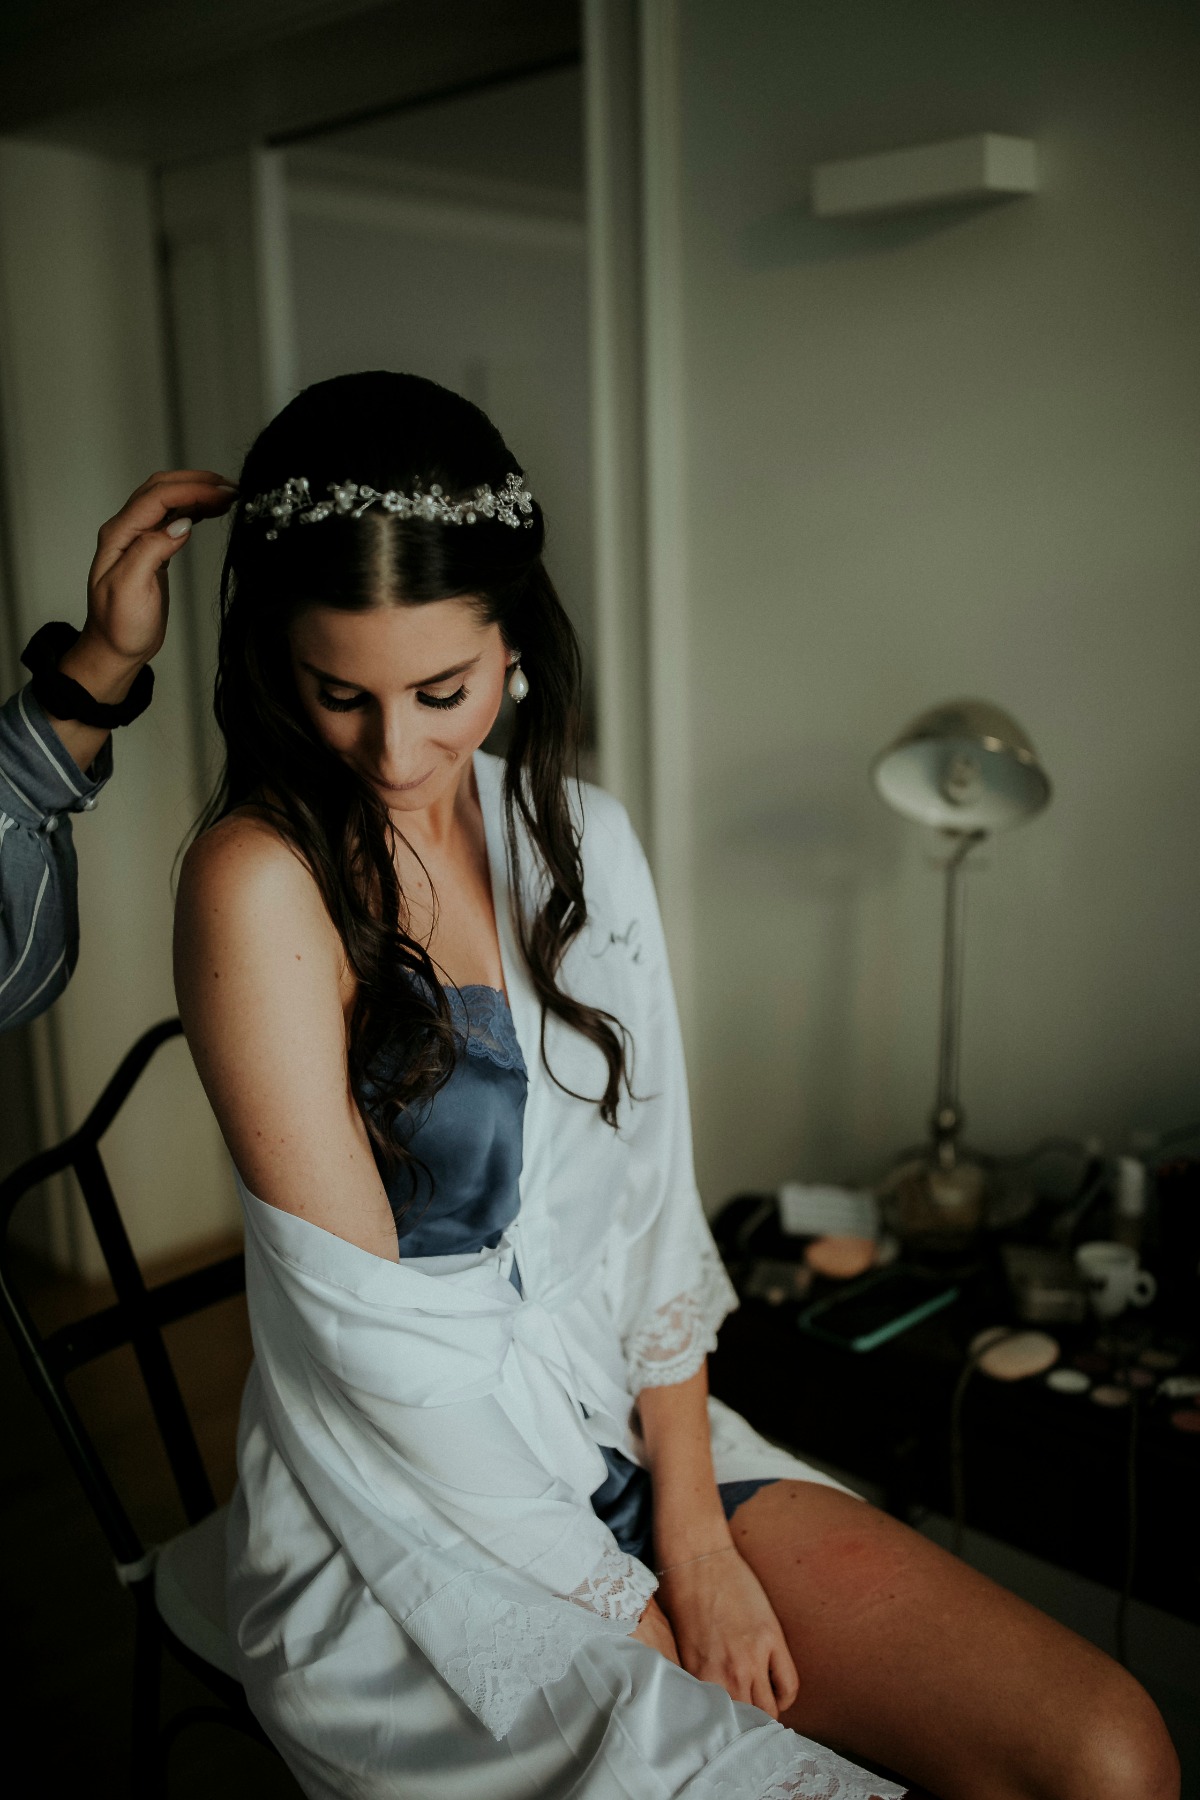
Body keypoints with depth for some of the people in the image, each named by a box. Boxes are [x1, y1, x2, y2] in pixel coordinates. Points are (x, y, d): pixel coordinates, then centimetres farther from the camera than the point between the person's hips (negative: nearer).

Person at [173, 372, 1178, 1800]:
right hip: (413, 1531, -4)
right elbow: (373, 1331, -17)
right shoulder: (263, 879, -15)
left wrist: (692, 1526, -5)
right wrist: (618, 1611, -11)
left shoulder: (579, 837, 3)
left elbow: (650, 1201, 2)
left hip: (630, 1440, 5)